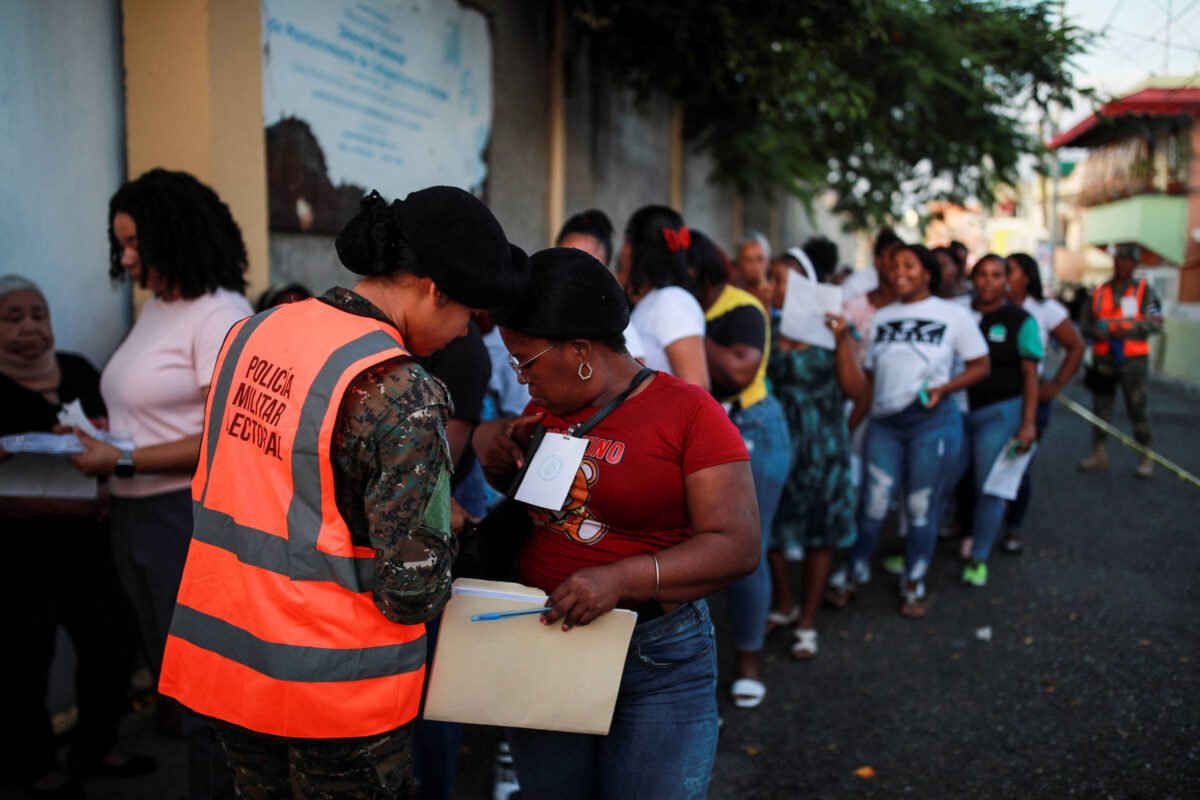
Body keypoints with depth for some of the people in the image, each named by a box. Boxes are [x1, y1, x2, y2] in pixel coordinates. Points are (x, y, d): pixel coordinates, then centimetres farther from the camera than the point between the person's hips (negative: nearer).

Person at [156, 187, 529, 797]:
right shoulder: (401, 392, -22)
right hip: (332, 686, -7)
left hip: (217, 651, 7)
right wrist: (443, 529, 1)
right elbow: (411, 591, -21)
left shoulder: (252, 333, 1)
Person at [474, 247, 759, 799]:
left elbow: (738, 546, -18)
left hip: (657, 664, -5)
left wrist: (621, 578, -30)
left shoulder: (690, 413, -13)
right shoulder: (546, 406, 5)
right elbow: (514, 488, 23)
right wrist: (491, 442, 1)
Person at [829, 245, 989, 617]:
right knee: (872, 505, 1)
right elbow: (867, 373, 13)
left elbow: (980, 366, 3)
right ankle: (852, 573, 22)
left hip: (932, 422, -2)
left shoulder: (953, 314, 3)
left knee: (921, 508, 5)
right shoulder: (882, 316, 12)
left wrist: (943, 388, -14)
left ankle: (913, 585, 23)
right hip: (883, 422, 2)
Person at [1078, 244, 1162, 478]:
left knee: (1137, 408, -2)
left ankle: (1146, 458, 7)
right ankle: (1099, 454, 18)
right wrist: (1098, 331, -11)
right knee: (1100, 407, 8)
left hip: (1133, 359, -3)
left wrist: (1117, 327, -17)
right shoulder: (1099, 293, 11)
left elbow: (1155, 323, -7)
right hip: (1103, 359, 3)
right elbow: (1086, 325, 12)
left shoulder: (1143, 290, 2)